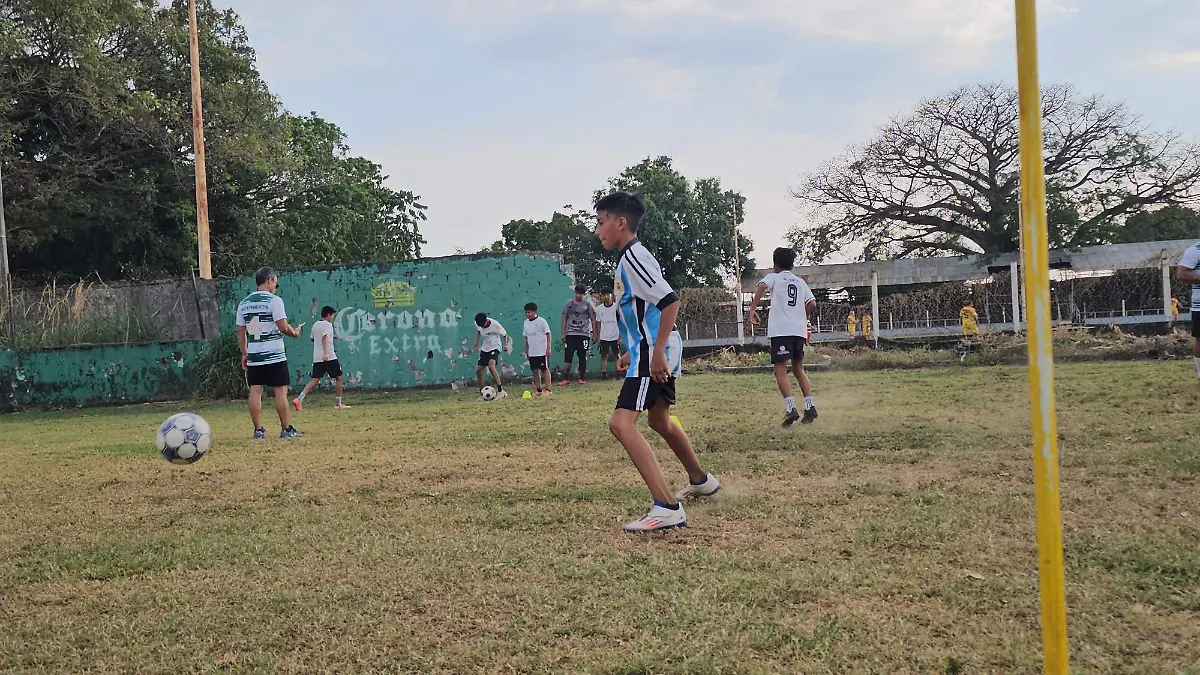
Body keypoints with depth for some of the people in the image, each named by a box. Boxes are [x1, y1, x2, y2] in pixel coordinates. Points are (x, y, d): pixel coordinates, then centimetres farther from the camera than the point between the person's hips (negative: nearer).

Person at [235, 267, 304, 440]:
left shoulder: (244, 303, 10)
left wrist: (244, 354, 18)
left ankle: (258, 430, 6)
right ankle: (286, 429, 3)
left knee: (255, 391, 5)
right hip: (274, 355, -5)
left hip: (253, 355, 5)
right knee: (281, 391, 0)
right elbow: (283, 327, -14)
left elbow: (240, 331, 12)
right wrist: (295, 332, 6)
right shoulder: (274, 300, -8)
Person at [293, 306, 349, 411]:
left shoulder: (315, 325, 16)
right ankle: (338, 403, 10)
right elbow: (324, 338, -20)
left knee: (315, 380, 1)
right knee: (339, 378, 8)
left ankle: (299, 399, -18)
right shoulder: (328, 324, -6)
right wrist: (325, 353, -32)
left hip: (317, 358, 7)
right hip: (329, 357, -7)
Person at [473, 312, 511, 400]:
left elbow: (504, 334, -6)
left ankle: (500, 391, -28)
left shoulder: (495, 324, -22)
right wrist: (476, 343, 16)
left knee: (491, 366, -30)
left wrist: (505, 345, -16)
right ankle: (481, 395, 14)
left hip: (495, 347, -6)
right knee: (478, 370, -1)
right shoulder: (477, 324, -8)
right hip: (484, 348, 6)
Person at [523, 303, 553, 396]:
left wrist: (548, 348, -12)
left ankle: (548, 390, 1)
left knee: (545, 369, -2)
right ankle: (539, 390, 14)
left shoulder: (541, 321, -8)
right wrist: (526, 351, 15)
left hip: (542, 351, -6)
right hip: (532, 352, 6)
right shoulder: (526, 322, 10)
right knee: (535, 371, 7)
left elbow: (548, 334, -7)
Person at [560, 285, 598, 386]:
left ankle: (582, 378, 11)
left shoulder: (587, 304, 4)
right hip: (571, 334, 1)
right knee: (568, 356, -5)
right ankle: (565, 379, -3)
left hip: (584, 334, 0)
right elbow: (564, 319, 10)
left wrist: (594, 334, 3)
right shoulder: (569, 304, 7)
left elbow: (593, 320, 7)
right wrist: (563, 333, 4)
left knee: (583, 357, 3)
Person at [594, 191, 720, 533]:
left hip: (655, 353, -11)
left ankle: (667, 508, -25)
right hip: (652, 351, 11)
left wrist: (657, 352, -27)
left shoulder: (633, 256, -15)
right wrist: (633, 352, 28)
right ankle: (700, 480, 47)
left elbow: (670, 300, -24)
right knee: (660, 420, 27)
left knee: (621, 423, -20)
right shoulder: (629, 257, 16)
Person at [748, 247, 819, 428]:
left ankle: (791, 408, -20)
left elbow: (762, 286, -16)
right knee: (798, 369, 17)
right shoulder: (800, 282, 19)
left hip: (781, 330, -5)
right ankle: (810, 406, 9)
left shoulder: (774, 277, 7)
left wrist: (752, 309, -20)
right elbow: (812, 304, 10)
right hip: (800, 330, 5)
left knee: (780, 371, -5)